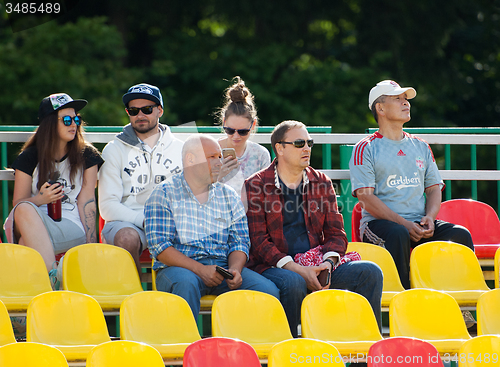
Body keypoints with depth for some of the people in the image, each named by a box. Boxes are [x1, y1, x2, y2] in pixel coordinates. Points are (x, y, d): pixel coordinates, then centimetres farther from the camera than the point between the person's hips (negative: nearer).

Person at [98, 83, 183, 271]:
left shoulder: (180, 149, 17)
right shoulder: (114, 150, 10)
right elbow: (107, 206, 1)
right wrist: (143, 219, -16)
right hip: (127, 221, -1)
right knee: (128, 237, -38)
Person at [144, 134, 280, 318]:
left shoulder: (229, 196, 17)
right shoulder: (164, 194, 3)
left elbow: (240, 242, 13)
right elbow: (159, 247, -6)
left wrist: (235, 269, -11)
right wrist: (199, 269, -18)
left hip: (223, 267, 4)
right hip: (179, 267, -4)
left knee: (268, 290, -22)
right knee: (186, 284, -40)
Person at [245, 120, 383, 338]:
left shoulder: (321, 182, 15)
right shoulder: (256, 186, 0)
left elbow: (336, 232, 13)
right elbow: (258, 241, -7)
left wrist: (328, 263, -11)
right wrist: (297, 269, -19)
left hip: (316, 265, 5)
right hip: (273, 267, -5)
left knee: (370, 272, -17)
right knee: (293, 283, -39)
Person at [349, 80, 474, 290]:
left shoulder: (421, 147, 20)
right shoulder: (365, 149, 2)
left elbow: (434, 188, 17)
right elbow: (366, 197, -7)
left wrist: (429, 217, -7)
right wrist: (403, 224, -18)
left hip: (419, 223, 5)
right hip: (379, 222, -5)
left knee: (460, 234, -20)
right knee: (398, 234, -38)